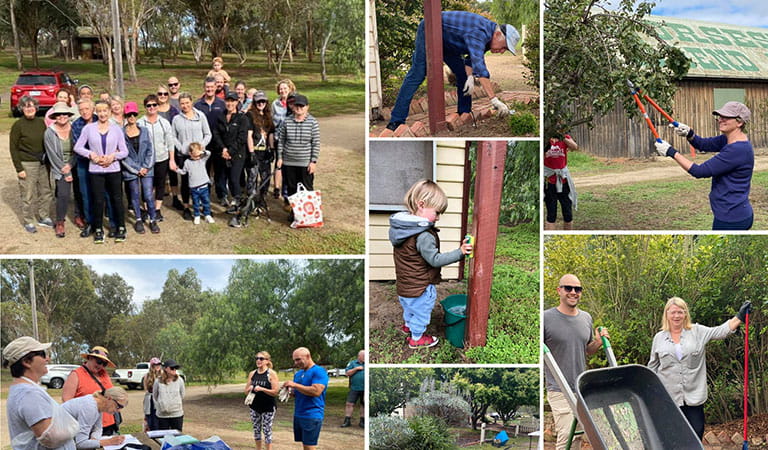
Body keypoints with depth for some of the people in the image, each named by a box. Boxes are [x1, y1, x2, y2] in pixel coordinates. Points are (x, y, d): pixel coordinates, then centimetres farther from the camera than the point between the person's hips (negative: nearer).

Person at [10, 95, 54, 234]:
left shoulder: (41, 122, 6)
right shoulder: (18, 125, -8)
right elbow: (13, 148, -6)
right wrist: (19, 169, -10)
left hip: (42, 163, 5)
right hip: (27, 164, -5)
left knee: (46, 192, 10)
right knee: (28, 196, -1)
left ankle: (43, 218, 26)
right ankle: (28, 222, 13)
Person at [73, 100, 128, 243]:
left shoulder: (117, 129, 2)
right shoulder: (88, 128, 0)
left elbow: (125, 151, 3)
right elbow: (77, 147, 3)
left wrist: (113, 156, -14)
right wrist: (91, 154, -11)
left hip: (113, 169, 0)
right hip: (95, 170, 0)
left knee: (117, 199, 3)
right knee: (98, 201, 3)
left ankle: (120, 228, 17)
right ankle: (98, 230, 16)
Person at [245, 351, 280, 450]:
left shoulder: (272, 374, -8)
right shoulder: (252, 374, 7)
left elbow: (275, 391, -13)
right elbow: (246, 391, 12)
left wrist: (261, 389, -24)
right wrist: (249, 389, -11)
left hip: (268, 408, -5)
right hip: (254, 407, 5)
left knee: (267, 430, -3)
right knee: (256, 430, 11)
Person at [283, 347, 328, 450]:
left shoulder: (319, 371, -10)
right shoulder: (298, 374, 16)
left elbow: (316, 391, -23)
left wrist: (295, 385, -20)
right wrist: (290, 391, 0)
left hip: (312, 416, -8)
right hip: (298, 415, 8)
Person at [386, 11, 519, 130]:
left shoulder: (487, 34, -5)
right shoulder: (479, 33, -35)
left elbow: (472, 58, 4)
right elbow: (479, 66, -46)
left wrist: (470, 77, -18)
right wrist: (494, 100, -51)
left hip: (446, 41, 10)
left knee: (463, 75, 3)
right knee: (417, 75, -16)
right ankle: (396, 121, -19)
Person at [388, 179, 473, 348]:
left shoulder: (401, 226, -4)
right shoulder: (424, 236, -32)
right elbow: (435, 260, -27)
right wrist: (460, 253, -24)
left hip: (404, 285, 8)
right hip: (420, 288, -8)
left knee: (409, 307, 34)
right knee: (421, 313, 17)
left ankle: (408, 325, 57)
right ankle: (416, 338, 35)